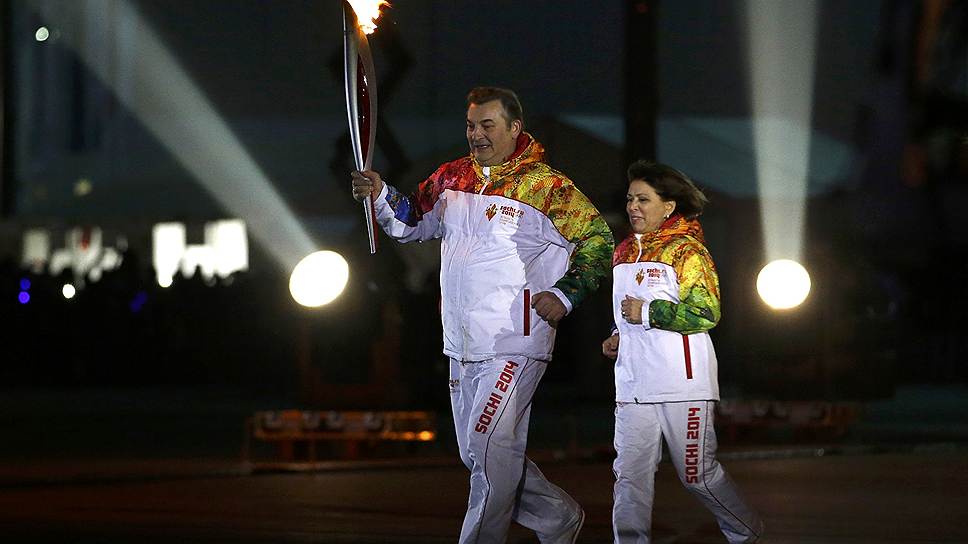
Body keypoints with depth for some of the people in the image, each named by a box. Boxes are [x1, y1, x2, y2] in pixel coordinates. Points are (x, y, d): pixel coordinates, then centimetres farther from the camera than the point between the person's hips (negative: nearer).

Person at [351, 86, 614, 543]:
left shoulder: (547, 187, -8)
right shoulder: (454, 178, 10)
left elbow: (599, 243, -4)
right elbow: (411, 222, 19)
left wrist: (565, 294, -13)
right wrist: (381, 196, -1)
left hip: (515, 343, -8)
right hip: (463, 345, 8)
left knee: (489, 446, -13)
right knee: (476, 454, 13)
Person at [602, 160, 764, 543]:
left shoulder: (687, 251, -7)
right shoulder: (624, 254, 15)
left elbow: (706, 313, -17)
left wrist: (648, 313, -17)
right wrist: (618, 338, 13)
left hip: (682, 382, -6)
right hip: (634, 382, 6)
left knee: (697, 474, 1)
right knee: (630, 474, -3)